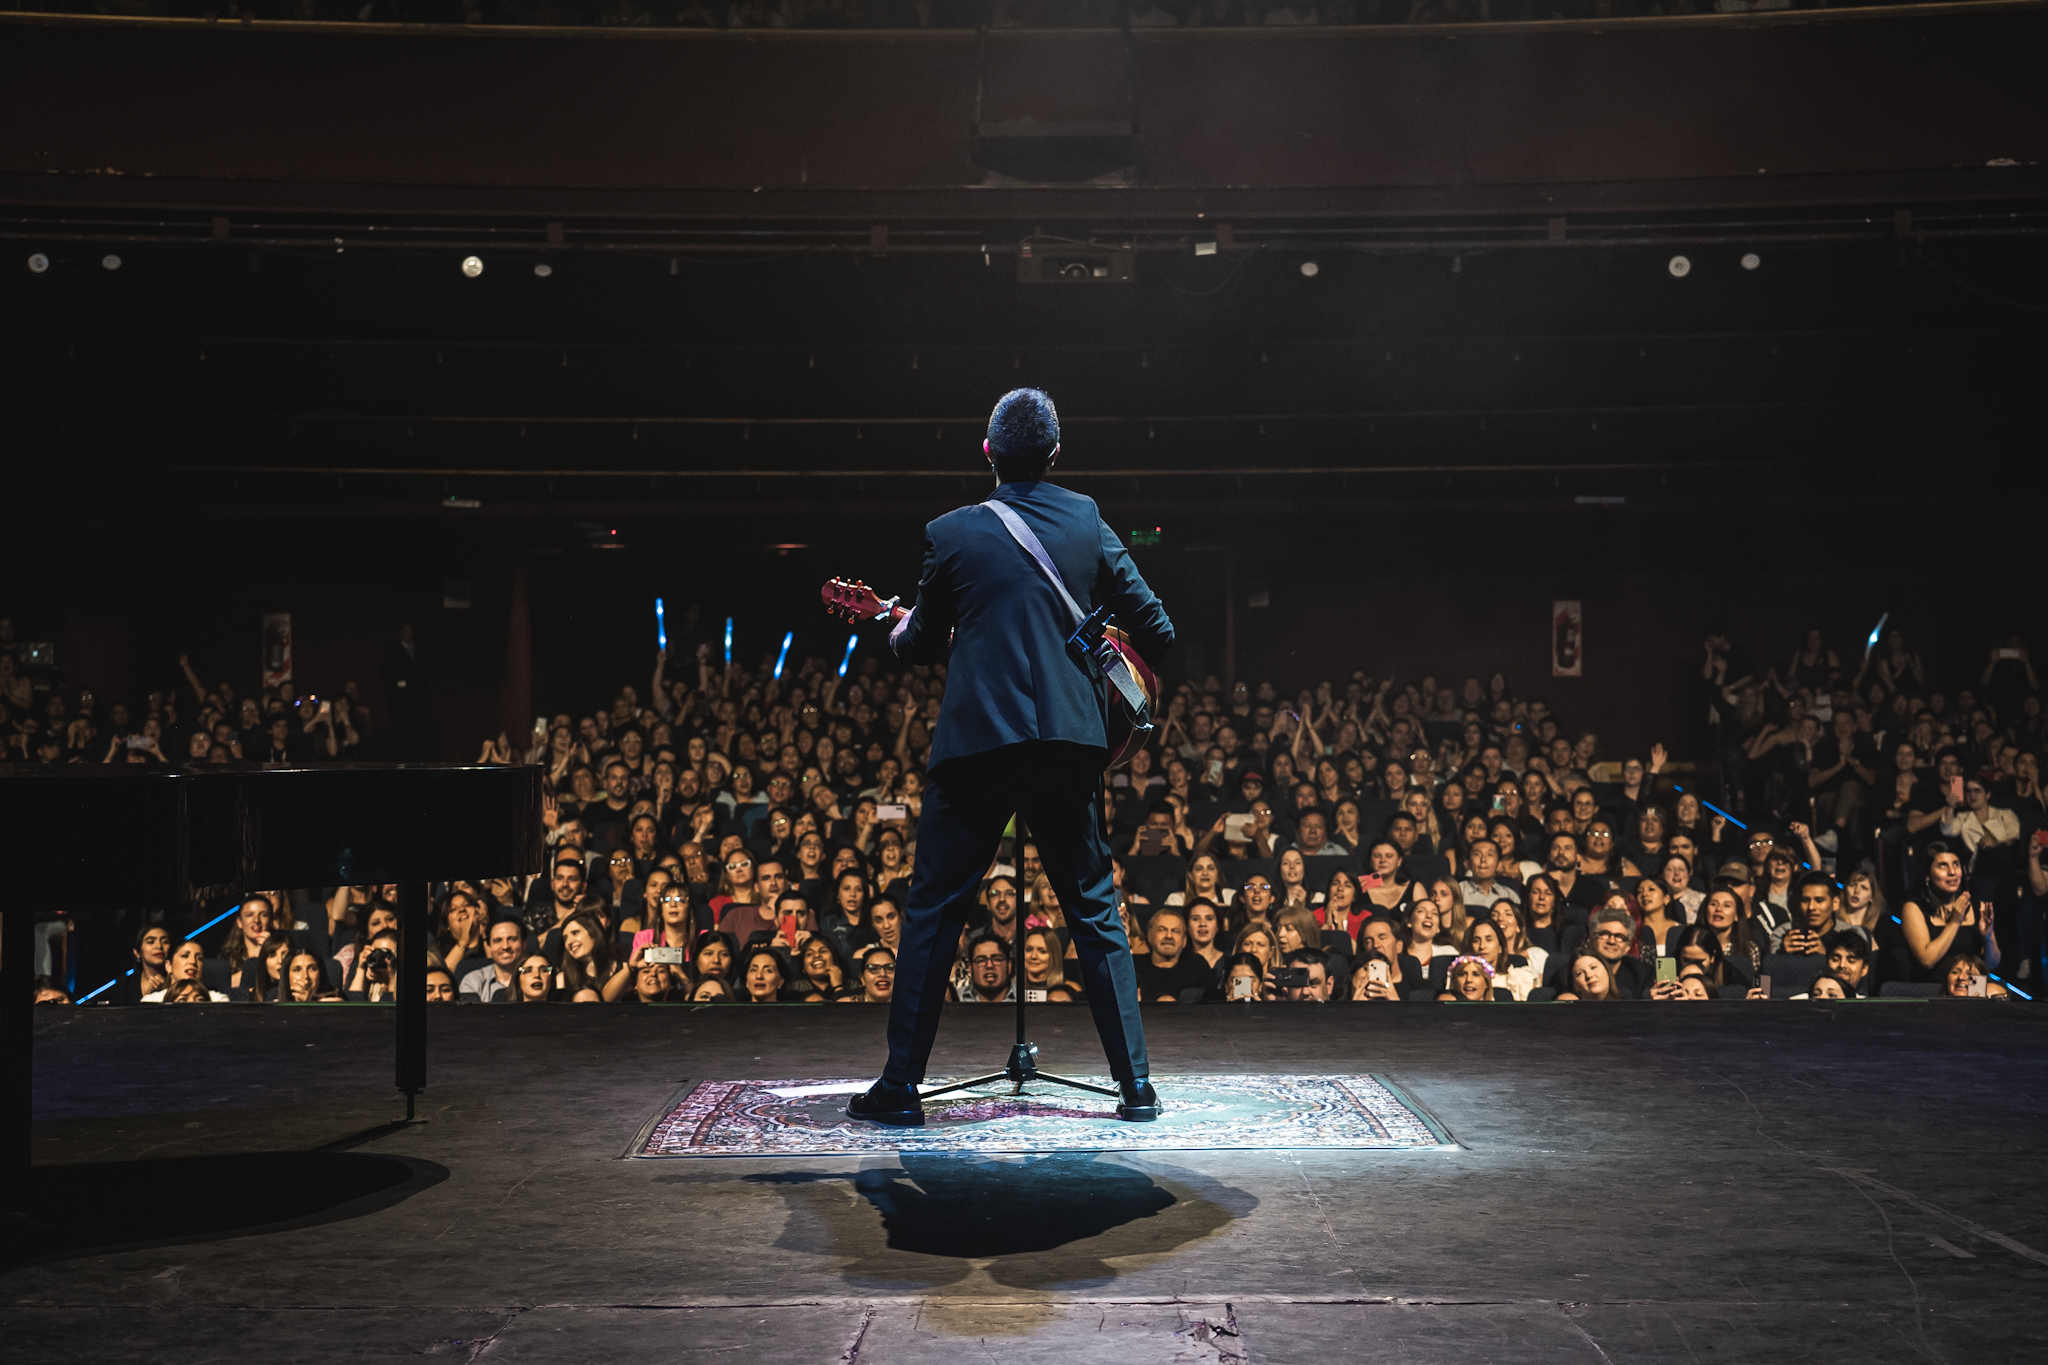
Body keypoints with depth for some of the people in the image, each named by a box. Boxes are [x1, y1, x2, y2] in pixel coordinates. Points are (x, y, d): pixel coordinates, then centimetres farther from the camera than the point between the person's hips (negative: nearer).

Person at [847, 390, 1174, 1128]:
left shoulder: (951, 533, -1)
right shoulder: (1088, 522, 5)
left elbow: (921, 643, 9)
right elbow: (1155, 630, 5)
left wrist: (901, 634, 32)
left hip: (975, 742, -2)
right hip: (1070, 741, 2)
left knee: (932, 909, 8)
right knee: (1094, 911, 11)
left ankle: (900, 1084, 10)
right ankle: (1136, 1085, 12)